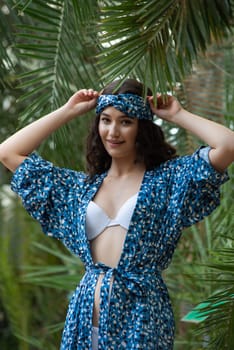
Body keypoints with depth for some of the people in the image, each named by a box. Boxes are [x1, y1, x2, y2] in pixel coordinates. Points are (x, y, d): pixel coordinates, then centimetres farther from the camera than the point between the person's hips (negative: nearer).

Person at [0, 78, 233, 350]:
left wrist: (177, 115, 0)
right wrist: (69, 111, 11)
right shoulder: (82, 186, 12)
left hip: (141, 314, -4)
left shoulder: (167, 179, 1)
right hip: (85, 312, 4)